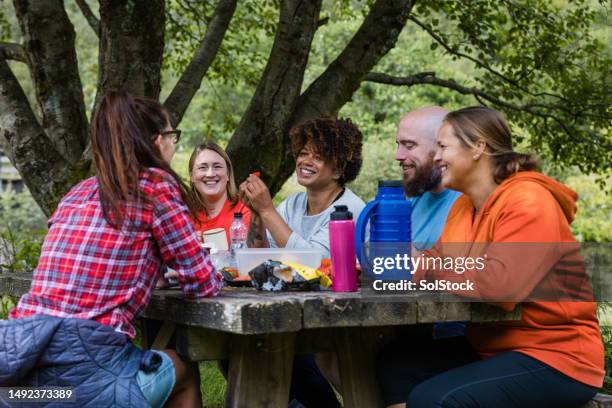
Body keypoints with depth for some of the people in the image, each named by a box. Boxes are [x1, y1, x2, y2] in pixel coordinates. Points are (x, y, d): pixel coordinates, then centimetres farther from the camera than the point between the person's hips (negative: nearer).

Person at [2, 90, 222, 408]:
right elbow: (203, 285, 1)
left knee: (165, 362, 31)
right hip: (84, 365, -6)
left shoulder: (77, 192, 17)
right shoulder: (155, 184, -2)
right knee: (184, 372, 24)